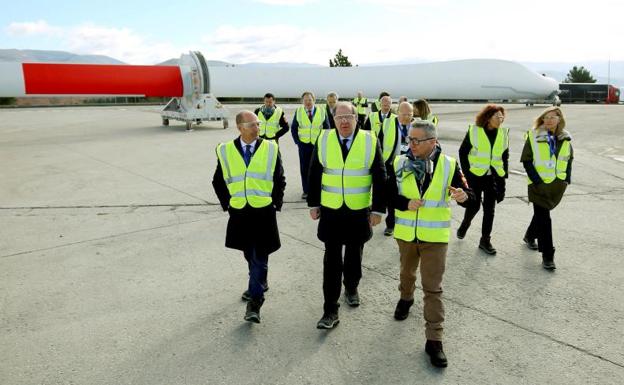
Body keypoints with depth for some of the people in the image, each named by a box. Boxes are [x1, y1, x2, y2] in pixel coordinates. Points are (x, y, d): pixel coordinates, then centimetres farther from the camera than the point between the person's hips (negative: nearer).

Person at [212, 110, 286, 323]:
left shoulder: (270, 148, -1)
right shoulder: (226, 151, 0)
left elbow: (279, 180, 5)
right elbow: (218, 182, 10)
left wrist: (275, 203, -1)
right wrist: (227, 203, 4)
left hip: (264, 212, -2)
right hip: (239, 213, 2)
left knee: (259, 257, -3)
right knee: (249, 255, 18)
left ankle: (254, 301, 3)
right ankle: (259, 283, 41)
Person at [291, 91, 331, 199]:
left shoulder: (321, 111, 0)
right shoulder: (298, 112, 2)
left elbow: (327, 127, 7)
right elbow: (293, 128, 8)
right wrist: (297, 141, 0)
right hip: (304, 144, 1)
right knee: (304, 169, 4)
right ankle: (306, 191, 14)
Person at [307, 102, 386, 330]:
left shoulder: (370, 141, -5)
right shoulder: (323, 140, -2)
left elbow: (379, 178, -3)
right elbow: (314, 174, 4)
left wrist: (378, 209, -4)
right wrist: (314, 204, 3)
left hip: (359, 211, 0)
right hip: (330, 210, 0)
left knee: (354, 256, 17)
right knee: (332, 260, 0)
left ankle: (351, 288, 44)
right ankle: (330, 311, 7)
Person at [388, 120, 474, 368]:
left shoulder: (449, 165, -10)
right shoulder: (399, 163, -6)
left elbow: (465, 194, -8)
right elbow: (388, 194, -2)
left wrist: (464, 197, -32)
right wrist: (406, 204, -20)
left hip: (435, 236, -2)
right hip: (406, 233, 2)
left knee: (433, 288, -1)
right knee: (407, 272, 26)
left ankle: (434, 339, 8)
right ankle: (406, 298, 57)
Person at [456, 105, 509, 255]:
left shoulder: (503, 133, 3)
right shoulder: (474, 131, -8)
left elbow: (505, 156, 10)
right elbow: (463, 152, -1)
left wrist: (504, 175, 6)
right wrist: (467, 171, -6)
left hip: (494, 176, 3)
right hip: (475, 175, -3)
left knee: (489, 209, 4)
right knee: (474, 205, 5)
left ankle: (485, 240, 14)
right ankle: (464, 226, 36)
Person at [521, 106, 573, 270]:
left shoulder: (565, 138, 6)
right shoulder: (534, 136, -8)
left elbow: (568, 160, 16)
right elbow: (526, 160, -8)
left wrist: (567, 179, 7)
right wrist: (537, 180, -14)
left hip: (558, 184, 5)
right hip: (539, 184, -5)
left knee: (541, 213, 20)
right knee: (543, 218, -5)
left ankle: (530, 236, 45)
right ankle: (547, 256, -1)